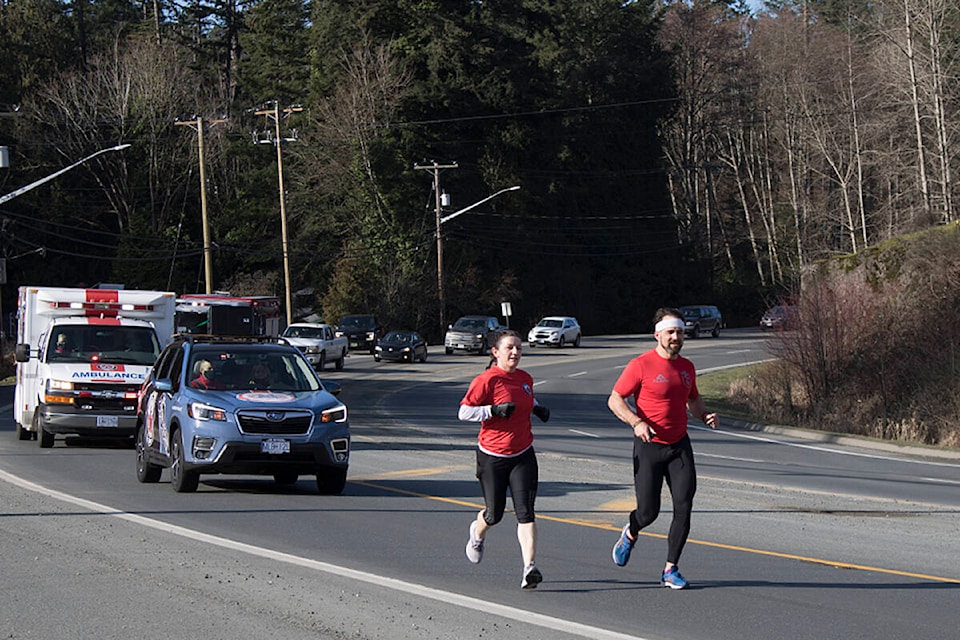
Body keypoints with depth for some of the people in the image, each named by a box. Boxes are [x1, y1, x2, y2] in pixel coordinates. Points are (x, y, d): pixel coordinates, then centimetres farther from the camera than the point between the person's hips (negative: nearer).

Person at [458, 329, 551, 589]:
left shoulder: (525, 379, 6)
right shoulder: (487, 380, -12)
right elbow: (464, 412, -13)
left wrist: (537, 408, 8)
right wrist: (495, 410, -23)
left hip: (523, 455, 4)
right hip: (492, 456, -3)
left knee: (525, 512, -11)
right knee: (494, 514, 9)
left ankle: (530, 568, -16)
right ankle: (477, 533, 46)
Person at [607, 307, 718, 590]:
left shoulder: (687, 367, 9)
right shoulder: (641, 365, -10)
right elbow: (615, 400, -8)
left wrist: (705, 415, 5)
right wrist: (636, 422, -23)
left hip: (679, 445, 5)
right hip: (649, 447, -4)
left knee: (684, 505, -8)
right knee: (648, 512, -3)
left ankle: (671, 570, 1)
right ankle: (630, 534, 34)